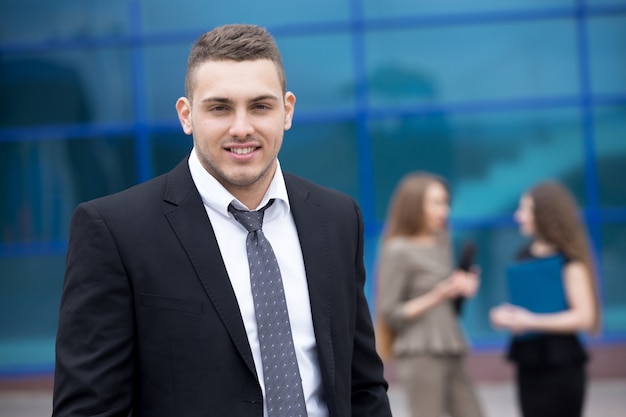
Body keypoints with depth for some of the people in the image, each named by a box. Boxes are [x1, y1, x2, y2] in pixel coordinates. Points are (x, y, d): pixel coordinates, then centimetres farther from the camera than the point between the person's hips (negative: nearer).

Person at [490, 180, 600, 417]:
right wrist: (506, 315, 0)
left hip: (560, 366, -7)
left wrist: (532, 322, -20)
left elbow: (584, 317, -17)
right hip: (528, 364, 7)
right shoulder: (524, 256, 10)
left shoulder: (570, 261, -10)